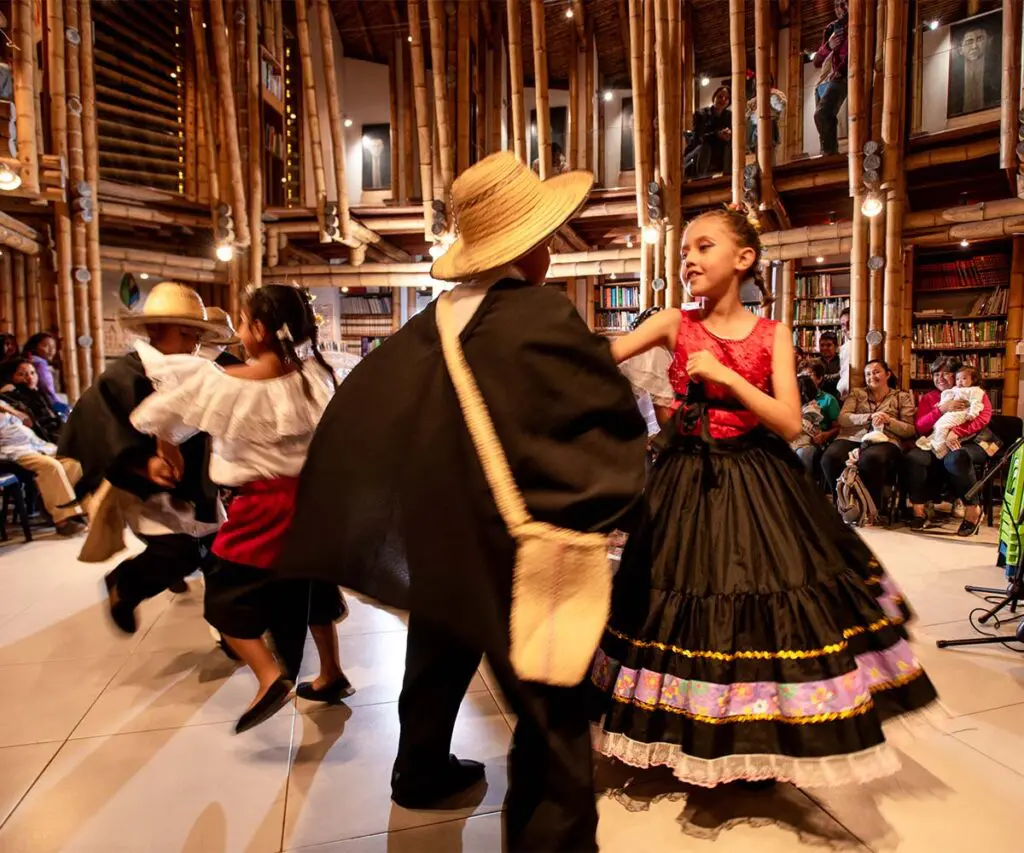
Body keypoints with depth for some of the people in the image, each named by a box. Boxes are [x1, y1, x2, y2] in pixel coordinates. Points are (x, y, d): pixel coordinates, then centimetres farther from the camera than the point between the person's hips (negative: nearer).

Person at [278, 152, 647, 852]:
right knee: (551, 710, 6)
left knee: (440, 661, 29)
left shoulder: (435, 321, 1)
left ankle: (423, 769, 53)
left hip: (438, 535, 9)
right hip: (520, 548, -8)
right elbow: (617, 417, -10)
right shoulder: (544, 316, -18)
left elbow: (369, 406, 8)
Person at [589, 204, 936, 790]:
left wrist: (726, 376, -16)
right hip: (689, 484, 1)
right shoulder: (675, 325, 0)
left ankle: (758, 746, 27)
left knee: (761, 604, 4)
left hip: (759, 486, 0)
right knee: (689, 603, 6)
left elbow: (790, 425, -9)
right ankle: (693, 738, 28)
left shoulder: (773, 335, -1)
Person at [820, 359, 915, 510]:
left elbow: (910, 430, 10)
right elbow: (842, 418, 7)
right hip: (852, 438, 2)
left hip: (883, 440, -2)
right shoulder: (856, 393, 23)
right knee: (830, 458, -34)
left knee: (870, 459, -41)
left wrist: (889, 421, -9)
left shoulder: (902, 397, 20)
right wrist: (869, 417, -10)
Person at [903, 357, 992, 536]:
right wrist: (942, 409, -10)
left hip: (969, 442, -3)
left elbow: (984, 416, -6)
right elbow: (920, 427, 6)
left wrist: (956, 432, -22)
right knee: (912, 457, -30)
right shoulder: (928, 398, 20)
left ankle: (973, 508, -20)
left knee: (955, 458, -39)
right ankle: (918, 508, -20)